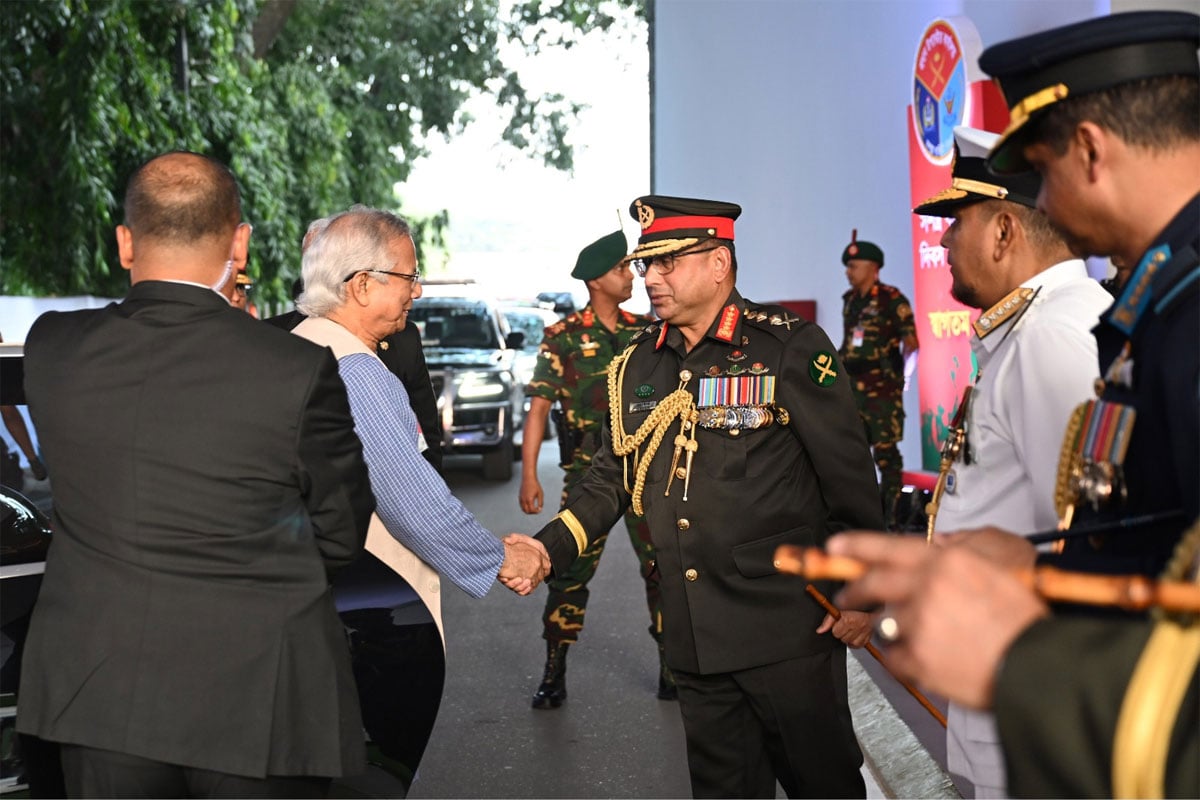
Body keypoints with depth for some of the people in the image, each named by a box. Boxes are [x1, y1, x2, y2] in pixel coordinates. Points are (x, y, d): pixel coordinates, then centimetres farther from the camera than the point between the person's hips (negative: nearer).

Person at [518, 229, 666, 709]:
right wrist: (529, 473, -14)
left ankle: (672, 668, 20)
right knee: (570, 571, 0)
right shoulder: (563, 337, -2)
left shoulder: (647, 331, 7)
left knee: (663, 569, 5)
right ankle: (554, 674, 12)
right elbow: (539, 405, -6)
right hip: (588, 471, -3)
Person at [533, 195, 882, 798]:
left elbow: (849, 474, -7)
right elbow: (610, 478, 12)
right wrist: (547, 549, -3)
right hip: (695, 636, 5)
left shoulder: (789, 347, -8)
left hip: (787, 629, -5)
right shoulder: (636, 365, 8)